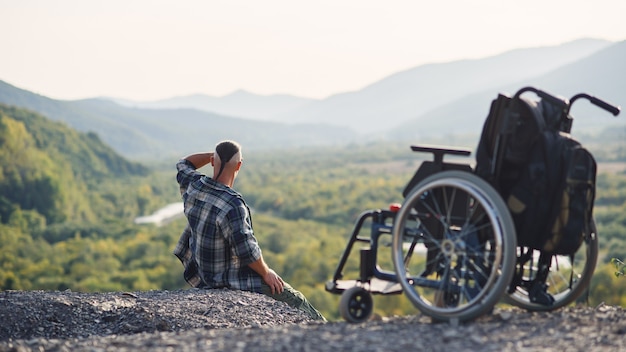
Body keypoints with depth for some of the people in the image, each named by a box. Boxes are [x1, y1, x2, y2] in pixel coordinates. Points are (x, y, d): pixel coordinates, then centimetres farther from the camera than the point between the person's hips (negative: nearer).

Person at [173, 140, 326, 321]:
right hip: (232, 281, -8)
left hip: (202, 276, 8)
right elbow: (247, 250, -28)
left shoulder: (194, 186, -8)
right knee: (295, 300, 9)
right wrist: (266, 272, -11)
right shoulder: (233, 204, -31)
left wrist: (213, 155, 5)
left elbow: (183, 165, 16)